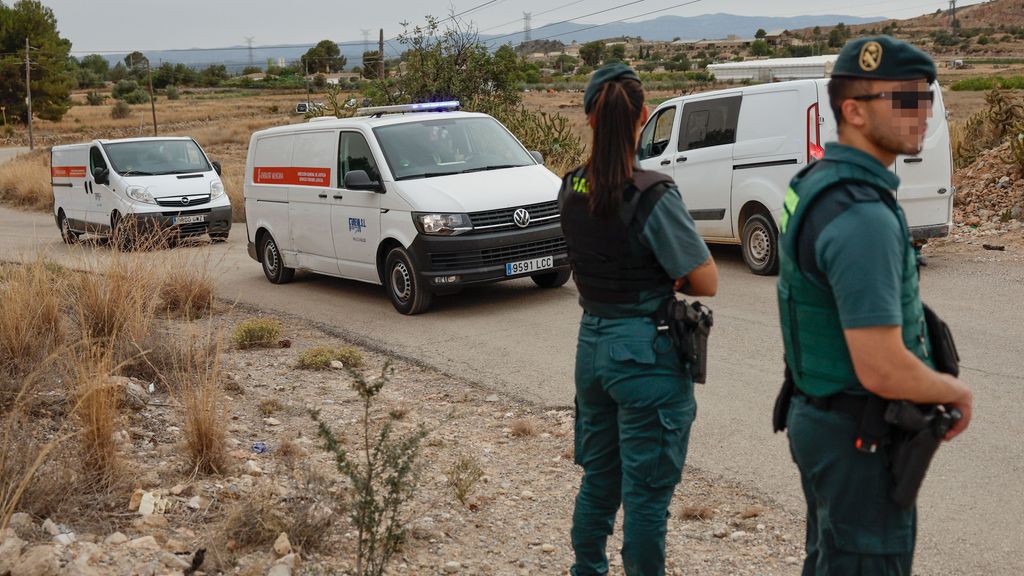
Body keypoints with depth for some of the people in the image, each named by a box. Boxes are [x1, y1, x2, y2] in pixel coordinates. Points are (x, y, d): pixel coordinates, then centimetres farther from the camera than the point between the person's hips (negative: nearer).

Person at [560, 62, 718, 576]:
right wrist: (670, 277, 3)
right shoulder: (652, 196, -19)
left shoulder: (571, 190, 0)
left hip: (593, 344, 7)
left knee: (598, 480, 22)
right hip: (647, 353, -7)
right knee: (646, 494, 5)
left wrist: (658, 277, 1)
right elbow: (705, 282, -14)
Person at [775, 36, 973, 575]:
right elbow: (882, 370, -29)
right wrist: (955, 391, -9)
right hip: (859, 437, -9)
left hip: (821, 415, 10)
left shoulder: (817, 183, 5)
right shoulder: (863, 217, -26)